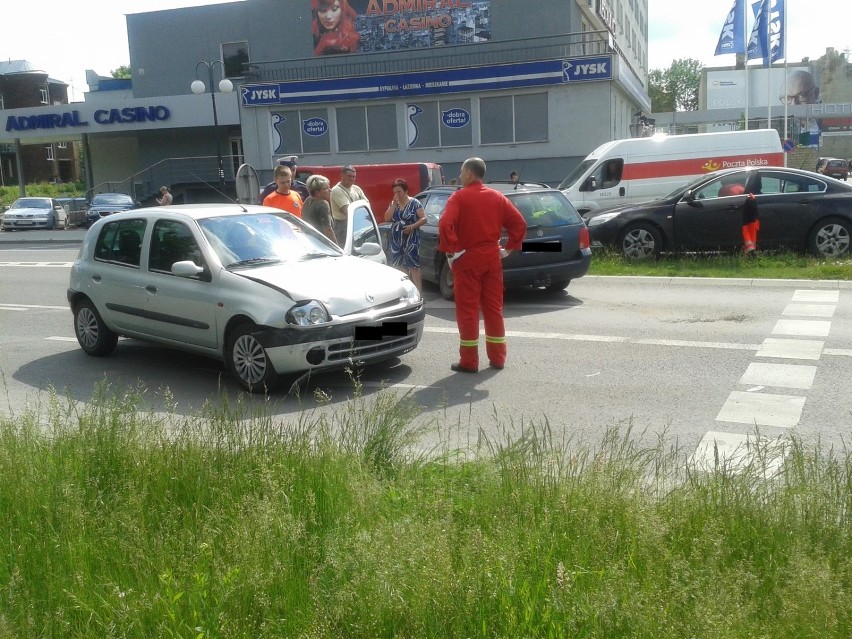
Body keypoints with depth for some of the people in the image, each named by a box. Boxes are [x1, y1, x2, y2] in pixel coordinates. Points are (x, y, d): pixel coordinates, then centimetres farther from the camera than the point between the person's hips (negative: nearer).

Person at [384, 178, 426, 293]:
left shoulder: (415, 203, -4)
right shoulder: (393, 204, 11)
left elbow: (424, 219, -8)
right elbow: (386, 219, -1)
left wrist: (412, 226, -22)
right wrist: (394, 204, -8)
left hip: (411, 239, -5)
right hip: (396, 240, 5)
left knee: (413, 266, -9)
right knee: (400, 266, 5)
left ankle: (418, 292, -11)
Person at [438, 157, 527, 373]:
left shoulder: (459, 197, -7)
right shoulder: (497, 197, 8)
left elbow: (445, 225, -23)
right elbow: (519, 223, 4)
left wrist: (451, 250, -15)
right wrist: (509, 248, 7)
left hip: (467, 260, -5)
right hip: (491, 259, 5)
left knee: (467, 311, 1)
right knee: (494, 309, 11)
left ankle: (469, 362, 4)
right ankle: (497, 358, 16)